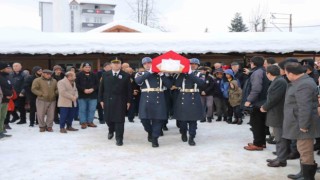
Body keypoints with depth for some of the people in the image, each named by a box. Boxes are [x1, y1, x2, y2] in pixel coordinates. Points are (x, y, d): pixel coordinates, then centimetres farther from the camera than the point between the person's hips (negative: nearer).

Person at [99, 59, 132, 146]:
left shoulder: (126, 76, 1)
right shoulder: (105, 75, 8)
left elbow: (129, 90, 1)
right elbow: (101, 88, 8)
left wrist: (128, 101, -4)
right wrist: (101, 99, 3)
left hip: (120, 102, -2)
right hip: (108, 101, 3)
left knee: (119, 120, -4)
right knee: (108, 118, 11)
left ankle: (119, 138, 4)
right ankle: (111, 131, 41)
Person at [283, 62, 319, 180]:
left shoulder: (303, 85, -23)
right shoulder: (303, 81, 12)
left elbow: (305, 108, -29)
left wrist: (303, 125, -26)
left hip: (303, 125, -11)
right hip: (301, 123, 11)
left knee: (305, 152, -3)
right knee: (304, 151, 20)